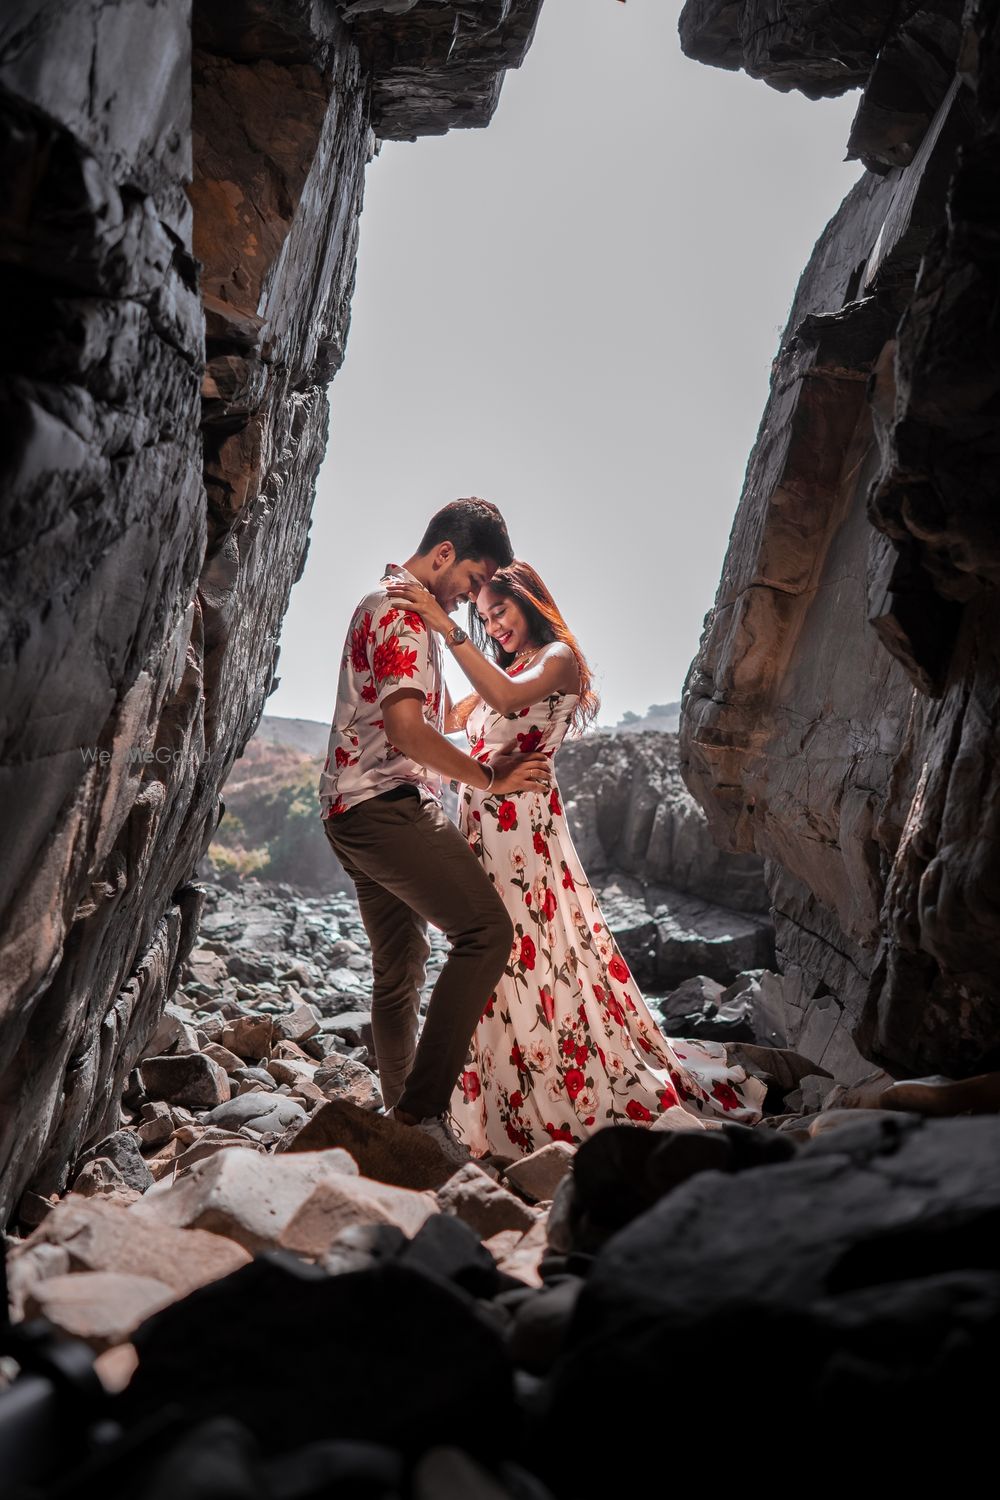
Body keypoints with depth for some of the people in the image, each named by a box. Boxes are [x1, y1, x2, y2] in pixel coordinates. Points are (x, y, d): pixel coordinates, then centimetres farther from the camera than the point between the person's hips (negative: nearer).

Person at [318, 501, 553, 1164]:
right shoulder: (403, 613, -10)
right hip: (388, 804, -11)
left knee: (402, 966, 15)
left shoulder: (385, 604, 25)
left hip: (355, 811, 11)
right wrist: (492, 778, -12)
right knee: (487, 930, -18)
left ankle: (405, 1116, 24)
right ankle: (422, 1108, -19)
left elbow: (437, 716, 33)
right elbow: (406, 728, -21)